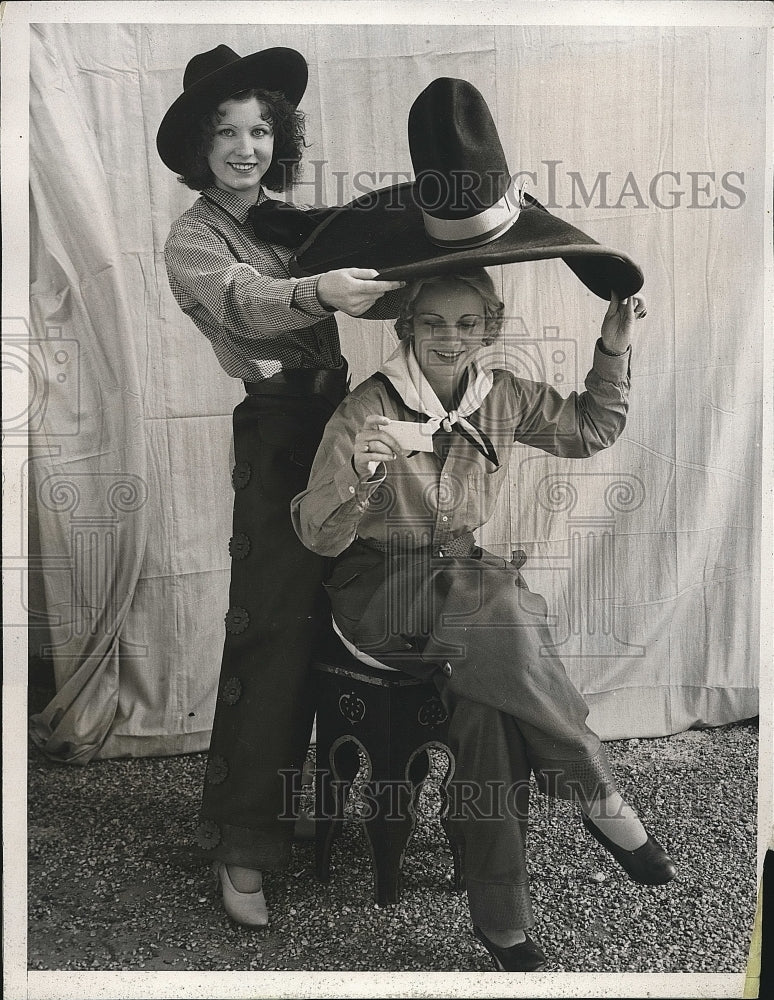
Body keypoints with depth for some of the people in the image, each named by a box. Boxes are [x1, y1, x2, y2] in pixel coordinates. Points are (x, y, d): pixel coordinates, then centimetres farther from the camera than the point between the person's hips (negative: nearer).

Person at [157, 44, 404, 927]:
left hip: (332, 417, 6)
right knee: (274, 628, -8)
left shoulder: (292, 223, 17)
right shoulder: (194, 240, -1)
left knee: (319, 615, 9)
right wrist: (317, 292, -42)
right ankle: (241, 845, 2)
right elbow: (245, 303, -22)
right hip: (276, 432, -6)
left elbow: (372, 296, 8)